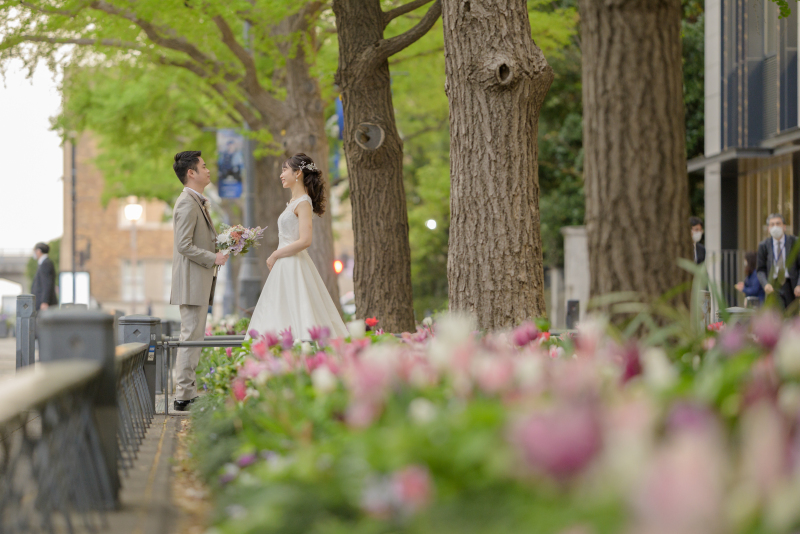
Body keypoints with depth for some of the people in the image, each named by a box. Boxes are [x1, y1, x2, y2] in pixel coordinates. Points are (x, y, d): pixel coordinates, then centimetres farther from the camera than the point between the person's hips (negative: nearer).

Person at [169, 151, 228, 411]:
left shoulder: (197, 202, 18)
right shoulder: (187, 204, -15)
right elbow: (184, 245, -20)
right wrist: (213, 258, -16)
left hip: (200, 281, 11)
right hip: (192, 281, -11)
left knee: (193, 336, 12)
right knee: (191, 336, -9)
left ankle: (188, 391, 16)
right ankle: (184, 395, -7)